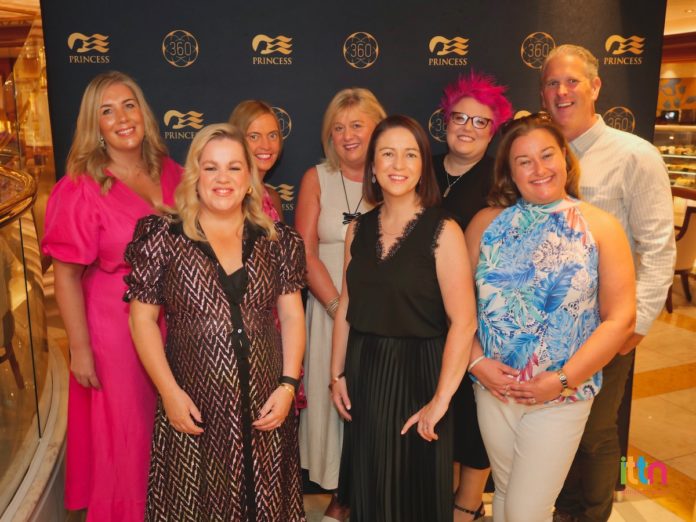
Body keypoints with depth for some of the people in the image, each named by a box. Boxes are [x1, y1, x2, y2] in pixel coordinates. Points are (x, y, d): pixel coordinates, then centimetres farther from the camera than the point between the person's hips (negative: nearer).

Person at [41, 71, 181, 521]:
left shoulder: (169, 173, 2)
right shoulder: (80, 190, -12)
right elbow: (67, 276, -11)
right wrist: (80, 349, -11)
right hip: (116, 330, -5)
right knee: (127, 436, 10)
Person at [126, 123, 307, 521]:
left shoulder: (276, 240, 4)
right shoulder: (164, 238, -3)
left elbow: (292, 315, 5)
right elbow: (142, 318, -2)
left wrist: (288, 385, -4)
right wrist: (170, 392, -9)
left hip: (265, 404, 2)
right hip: (194, 405, -2)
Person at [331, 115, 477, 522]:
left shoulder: (442, 231, -13)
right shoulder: (360, 229, 3)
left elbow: (463, 322, -17)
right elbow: (346, 308, 9)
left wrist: (440, 400, -18)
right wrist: (338, 373, 7)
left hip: (417, 373, -4)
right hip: (364, 372, 5)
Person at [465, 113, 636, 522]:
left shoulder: (601, 227, -5)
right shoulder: (487, 223, 1)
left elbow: (620, 319, -8)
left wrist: (564, 380, -14)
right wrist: (478, 361, -10)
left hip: (561, 397, -2)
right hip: (493, 389, 3)